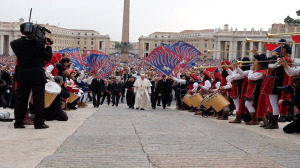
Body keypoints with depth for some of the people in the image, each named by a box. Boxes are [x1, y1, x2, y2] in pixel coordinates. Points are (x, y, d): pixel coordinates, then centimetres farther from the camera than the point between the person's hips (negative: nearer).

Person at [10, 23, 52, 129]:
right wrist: (48, 45, 10)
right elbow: (48, 57, -5)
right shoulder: (39, 43, -12)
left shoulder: (15, 44, -3)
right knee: (38, 99, 3)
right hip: (37, 75, -4)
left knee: (21, 98, 12)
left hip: (22, 75, 4)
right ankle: (39, 123, 4)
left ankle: (18, 122, 17)